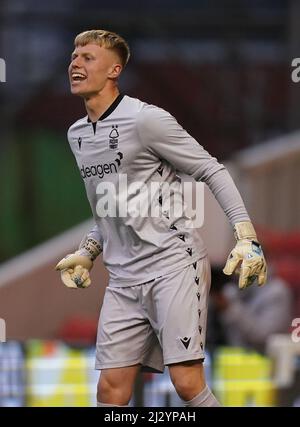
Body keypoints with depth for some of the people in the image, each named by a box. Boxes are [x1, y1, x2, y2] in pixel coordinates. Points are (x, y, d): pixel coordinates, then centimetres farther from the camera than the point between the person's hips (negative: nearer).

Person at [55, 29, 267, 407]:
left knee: (187, 384, -15)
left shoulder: (145, 119, -9)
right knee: (110, 389, 0)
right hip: (123, 280, 7)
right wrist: (87, 253, 21)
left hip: (173, 266, -7)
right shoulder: (77, 135, 15)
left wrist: (246, 239, -14)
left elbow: (213, 172, -7)